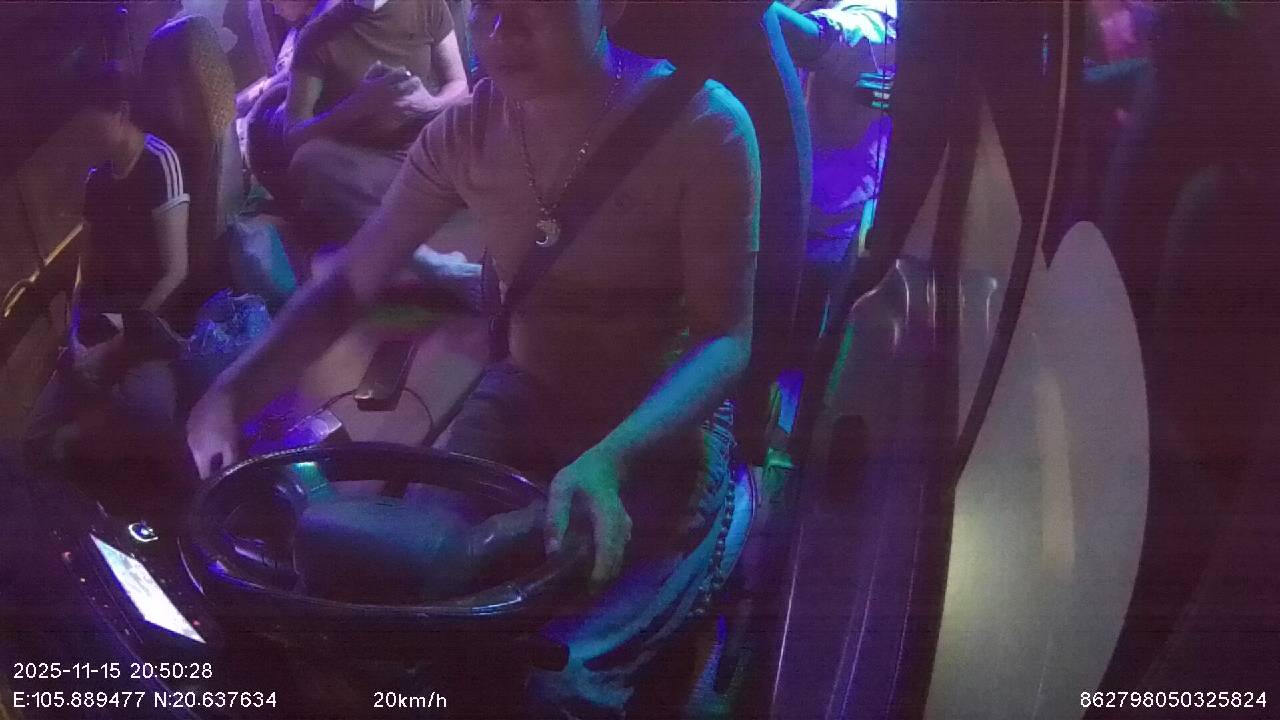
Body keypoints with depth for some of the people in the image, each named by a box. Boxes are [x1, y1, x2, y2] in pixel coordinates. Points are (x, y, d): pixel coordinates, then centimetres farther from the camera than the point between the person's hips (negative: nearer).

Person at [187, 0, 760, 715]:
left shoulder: (702, 126, -20)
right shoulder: (466, 132, -5)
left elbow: (725, 336, -21)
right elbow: (350, 281, 0)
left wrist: (609, 459, -39)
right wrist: (229, 395, -16)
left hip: (665, 427, -4)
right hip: (525, 402, 5)